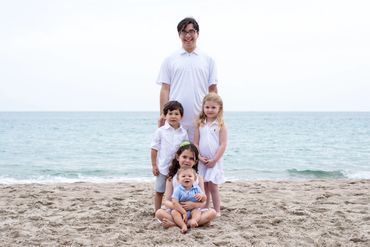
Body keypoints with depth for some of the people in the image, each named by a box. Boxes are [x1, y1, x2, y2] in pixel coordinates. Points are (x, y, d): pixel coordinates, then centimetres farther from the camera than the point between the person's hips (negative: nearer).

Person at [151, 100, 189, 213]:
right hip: (163, 167, -2)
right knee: (159, 191, 9)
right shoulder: (160, 131, -7)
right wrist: (154, 165, -6)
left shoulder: (183, 133, 0)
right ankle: (157, 211, 21)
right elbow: (154, 149, -4)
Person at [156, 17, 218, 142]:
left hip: (200, 119, 1)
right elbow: (165, 89, 6)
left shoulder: (208, 60, 11)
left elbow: (213, 89, 9)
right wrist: (162, 115, -3)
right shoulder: (170, 60, 10)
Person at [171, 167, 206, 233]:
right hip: (180, 210, -2)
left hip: (193, 210, 2)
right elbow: (175, 203, -16)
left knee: (197, 211, -25)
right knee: (174, 212, -28)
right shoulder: (178, 190, -8)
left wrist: (201, 196, -18)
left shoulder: (196, 188, 2)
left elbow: (204, 200, 7)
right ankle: (183, 225, -44)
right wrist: (184, 212, -22)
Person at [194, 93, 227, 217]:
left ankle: (217, 211, 10)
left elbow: (223, 144, -9)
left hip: (214, 161, -3)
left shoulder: (220, 125, -4)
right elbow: (195, 143, 4)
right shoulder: (200, 124, 6)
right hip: (201, 161, 3)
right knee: (204, 187, 9)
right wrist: (199, 157, -9)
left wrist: (214, 160, -13)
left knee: (213, 187, -1)